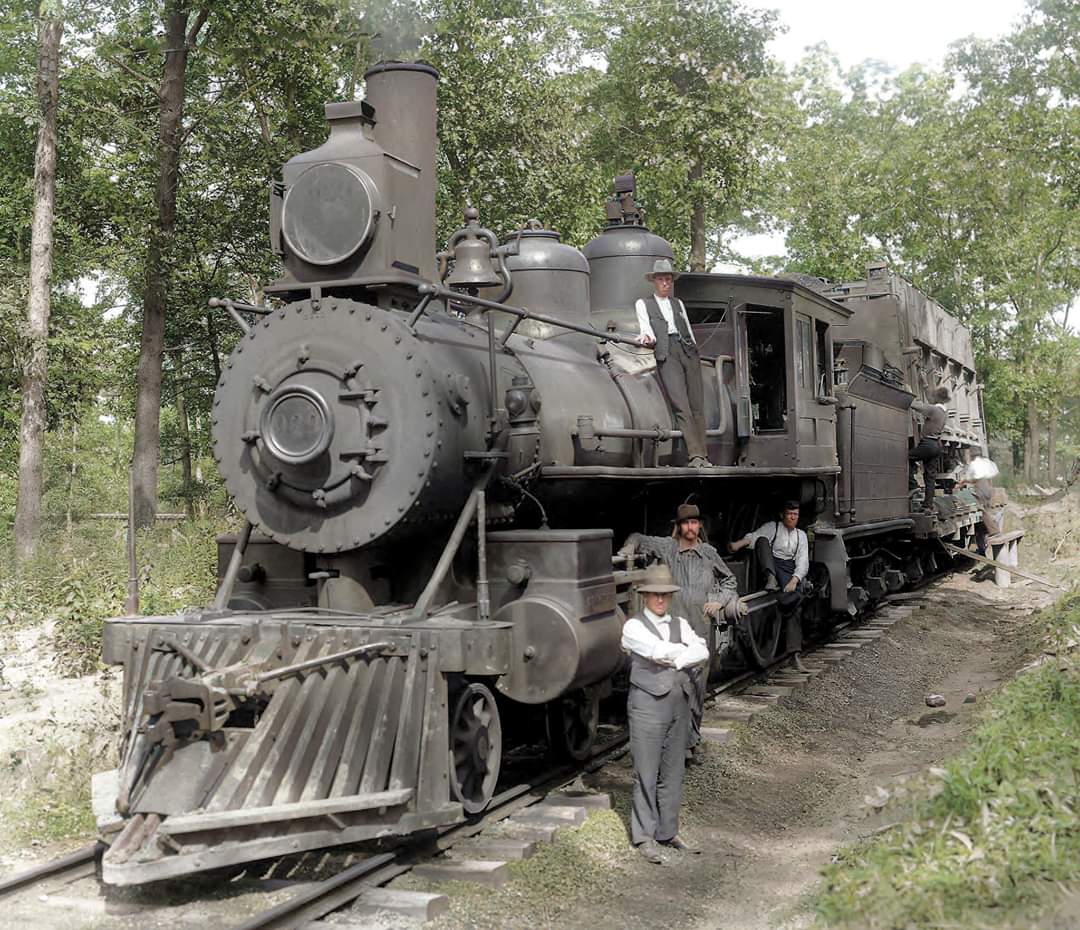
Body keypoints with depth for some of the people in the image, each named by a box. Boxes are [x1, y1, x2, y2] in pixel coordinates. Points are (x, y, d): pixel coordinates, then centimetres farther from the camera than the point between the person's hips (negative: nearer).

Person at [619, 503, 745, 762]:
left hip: (699, 628, 2)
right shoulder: (666, 547, 4)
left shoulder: (709, 554, 12)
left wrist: (720, 601, 12)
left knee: (697, 681, 3)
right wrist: (629, 549, -5)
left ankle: (691, 737, 13)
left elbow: (728, 579, 26)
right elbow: (638, 538, 15)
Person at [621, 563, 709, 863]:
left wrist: (674, 659, -16)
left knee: (673, 771, 10)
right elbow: (660, 651, -19)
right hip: (648, 703, -5)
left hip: (679, 702, 5)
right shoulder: (633, 627, -5)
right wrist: (687, 650, -5)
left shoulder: (680, 625, 11)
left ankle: (667, 832, 20)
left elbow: (703, 653, -5)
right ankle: (644, 837, 6)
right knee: (646, 774, -2)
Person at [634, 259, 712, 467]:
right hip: (666, 353, -4)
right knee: (680, 405, -18)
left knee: (697, 405, -6)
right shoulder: (643, 304, 18)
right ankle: (696, 456, -26)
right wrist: (647, 337, -18)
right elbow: (646, 327, 3)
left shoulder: (678, 303, 29)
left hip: (688, 350, 4)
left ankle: (703, 457, -6)